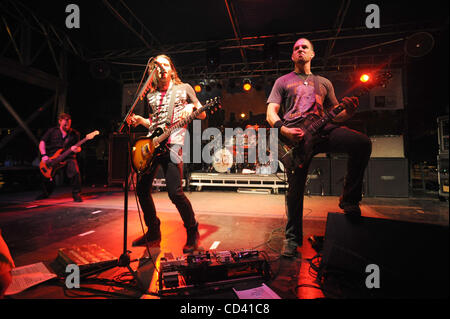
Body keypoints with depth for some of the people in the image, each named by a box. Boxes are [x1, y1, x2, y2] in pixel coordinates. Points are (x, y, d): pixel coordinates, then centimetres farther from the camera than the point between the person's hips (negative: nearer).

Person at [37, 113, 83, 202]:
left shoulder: (75, 133, 7)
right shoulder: (52, 131, 7)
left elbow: (79, 148, 9)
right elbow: (42, 142, 5)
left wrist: (76, 149, -16)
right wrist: (44, 155, -8)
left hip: (68, 158, -1)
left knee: (75, 172, -28)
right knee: (46, 176, -4)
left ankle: (76, 194, -11)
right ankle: (47, 192, 31)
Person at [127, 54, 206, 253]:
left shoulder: (184, 88, 11)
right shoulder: (151, 95, 21)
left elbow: (202, 115, 10)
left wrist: (192, 107, -10)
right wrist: (139, 120, 9)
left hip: (173, 143, -6)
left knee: (175, 192, -15)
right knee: (141, 188, 4)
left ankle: (192, 233, 6)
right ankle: (153, 233, 21)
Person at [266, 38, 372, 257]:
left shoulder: (324, 83, 30)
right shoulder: (283, 81, 22)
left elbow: (335, 115, 25)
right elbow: (271, 113, 8)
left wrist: (348, 112, 0)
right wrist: (283, 129, -13)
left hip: (322, 128, 3)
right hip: (293, 133, -2)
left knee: (363, 143, -24)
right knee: (295, 187, -9)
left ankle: (349, 199, -7)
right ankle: (293, 238, 8)